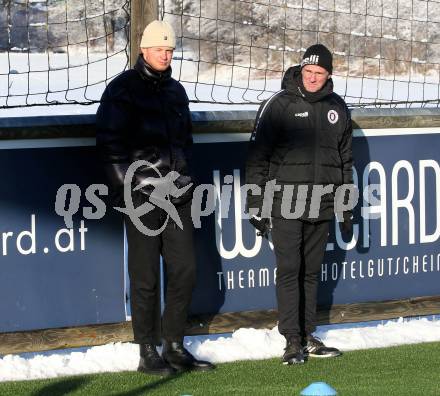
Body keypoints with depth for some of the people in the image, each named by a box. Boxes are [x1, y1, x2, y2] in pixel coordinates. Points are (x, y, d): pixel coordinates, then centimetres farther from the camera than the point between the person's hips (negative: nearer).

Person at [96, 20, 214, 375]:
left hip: (177, 196, 6)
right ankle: (148, 353, 5)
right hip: (143, 197, -6)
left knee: (184, 271, 5)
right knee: (146, 277, -2)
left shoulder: (175, 90, 17)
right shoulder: (123, 90, -4)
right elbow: (109, 142, -7)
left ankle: (174, 347, 16)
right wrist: (125, 189, -11)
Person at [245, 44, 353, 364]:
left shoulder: (337, 109, 10)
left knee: (311, 272, 10)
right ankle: (293, 341, -4)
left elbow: (346, 160, 18)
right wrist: (256, 205, -7)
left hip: (322, 206, 4)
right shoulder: (280, 105, -5)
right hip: (285, 203, -4)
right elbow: (257, 156, -4)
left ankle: (308, 335, 17)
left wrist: (347, 205, 17)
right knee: (289, 270, -7)